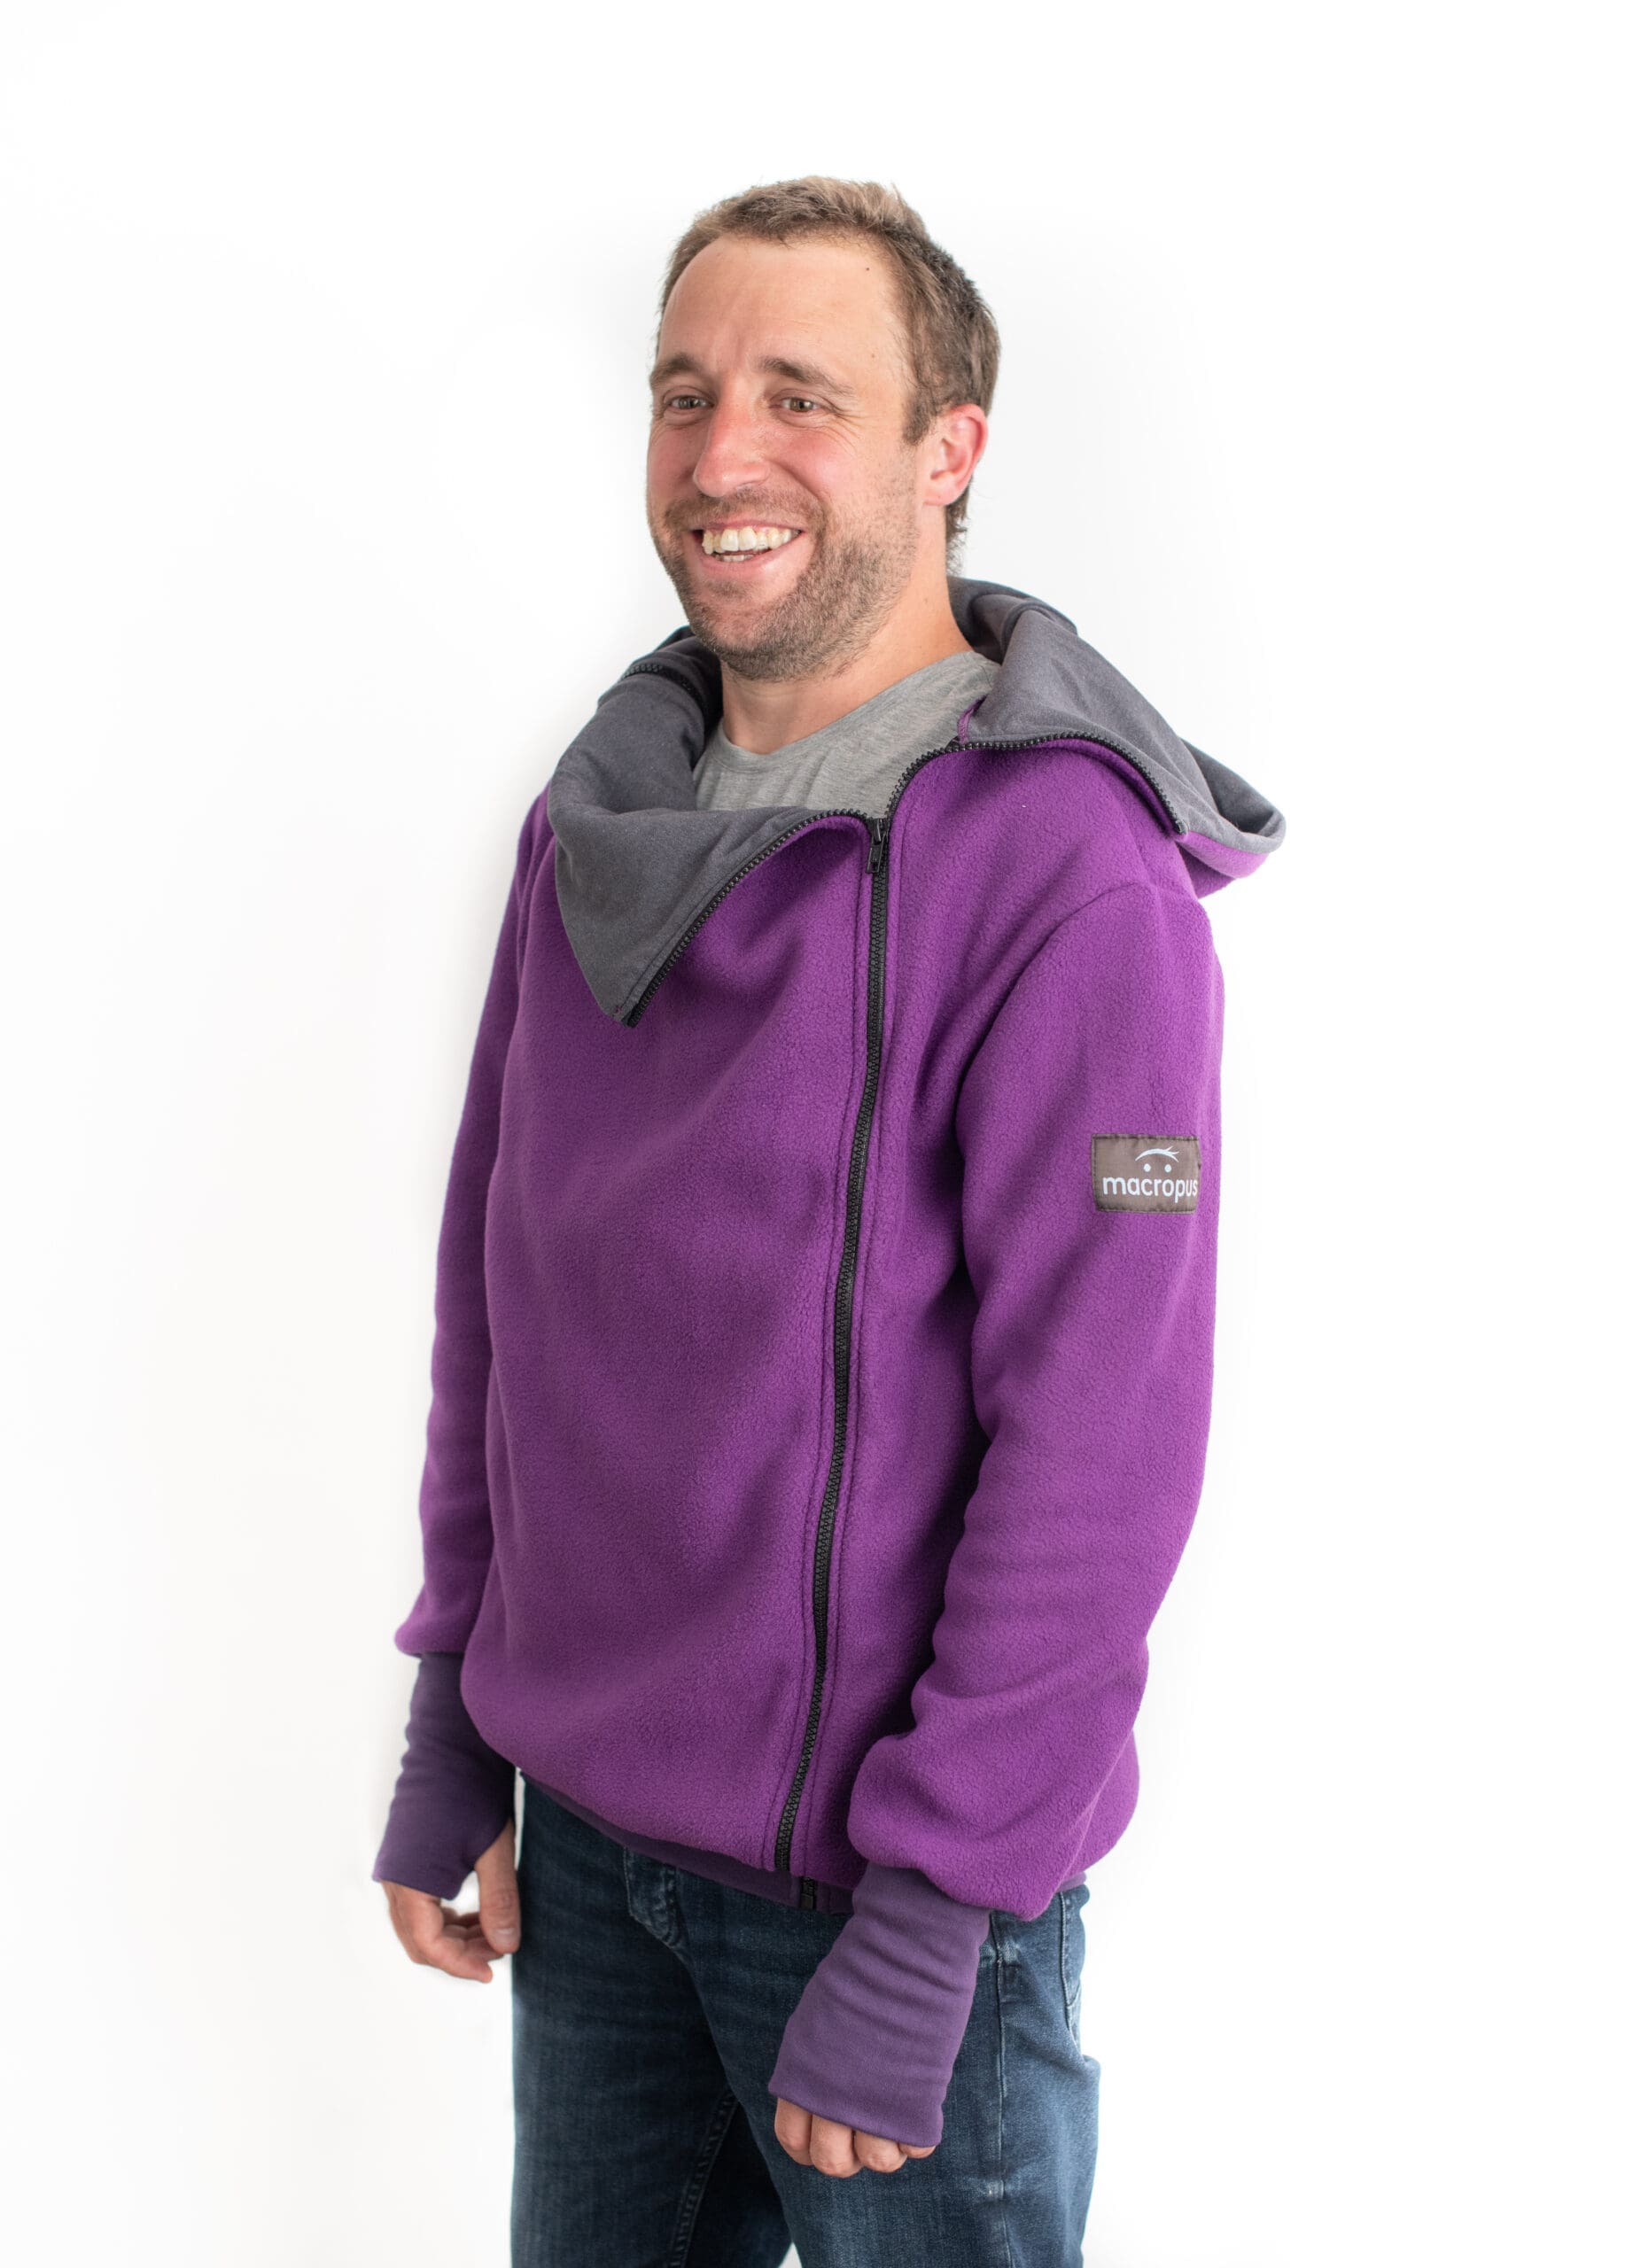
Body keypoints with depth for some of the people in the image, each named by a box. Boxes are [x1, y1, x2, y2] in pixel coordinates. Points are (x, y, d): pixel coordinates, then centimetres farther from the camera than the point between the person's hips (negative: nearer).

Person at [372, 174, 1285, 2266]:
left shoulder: (1071, 875, -17)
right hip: (583, 1842, 6)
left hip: (880, 1867, -5)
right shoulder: (597, 815, 4)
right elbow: (494, 1285, 9)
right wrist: (450, 1730, 8)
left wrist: (922, 1931, -17)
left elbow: (1100, 1449, -19)